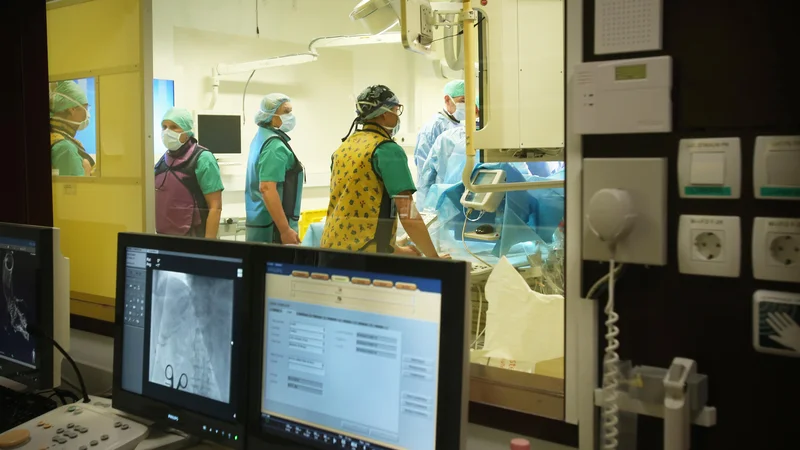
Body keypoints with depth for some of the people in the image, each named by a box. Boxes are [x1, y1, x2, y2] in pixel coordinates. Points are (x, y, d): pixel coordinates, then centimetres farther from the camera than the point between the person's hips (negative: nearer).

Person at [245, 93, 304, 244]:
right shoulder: (275, 145, -16)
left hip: (260, 222, 10)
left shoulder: (262, 138, 15)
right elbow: (267, 188, -25)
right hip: (272, 226, -10)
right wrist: (285, 230, -25)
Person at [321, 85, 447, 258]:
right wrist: (434, 257, -5)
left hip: (332, 247, 8)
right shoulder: (388, 150, -11)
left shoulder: (344, 147, 13)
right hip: (366, 254, -7)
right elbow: (408, 216, -16)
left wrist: (395, 249, 20)